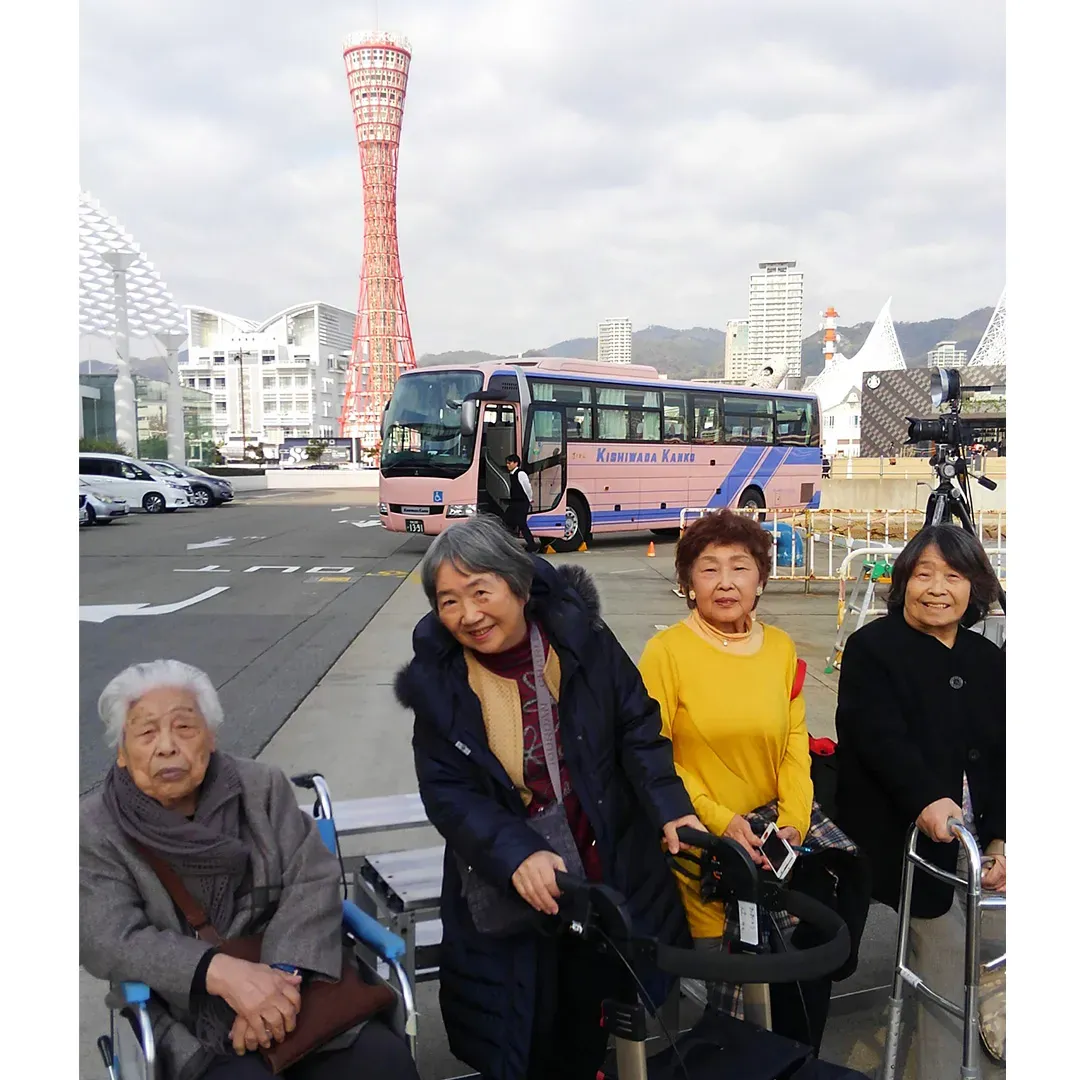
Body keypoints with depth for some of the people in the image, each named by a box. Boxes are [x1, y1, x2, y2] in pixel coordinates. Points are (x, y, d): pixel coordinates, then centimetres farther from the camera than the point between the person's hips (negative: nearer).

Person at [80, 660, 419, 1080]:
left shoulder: (263, 787, 4)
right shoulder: (95, 829, -1)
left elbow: (313, 880, -4)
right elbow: (108, 940, -12)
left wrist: (281, 976, -22)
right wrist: (225, 973, -26)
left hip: (302, 986, 2)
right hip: (189, 1022, -2)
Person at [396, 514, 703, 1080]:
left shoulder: (581, 637, -11)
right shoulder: (438, 679, -11)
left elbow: (638, 730, -3)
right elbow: (448, 793, -11)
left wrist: (672, 810, -15)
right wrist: (517, 854, -26)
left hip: (611, 873, 1)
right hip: (508, 885, 0)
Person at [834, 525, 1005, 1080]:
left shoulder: (988, 661, 12)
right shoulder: (872, 648, -5)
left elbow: (1003, 760, 8)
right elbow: (880, 737, -18)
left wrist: (1000, 838, -4)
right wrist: (926, 798, -33)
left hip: (982, 845, 6)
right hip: (913, 844, -5)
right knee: (951, 987, -5)